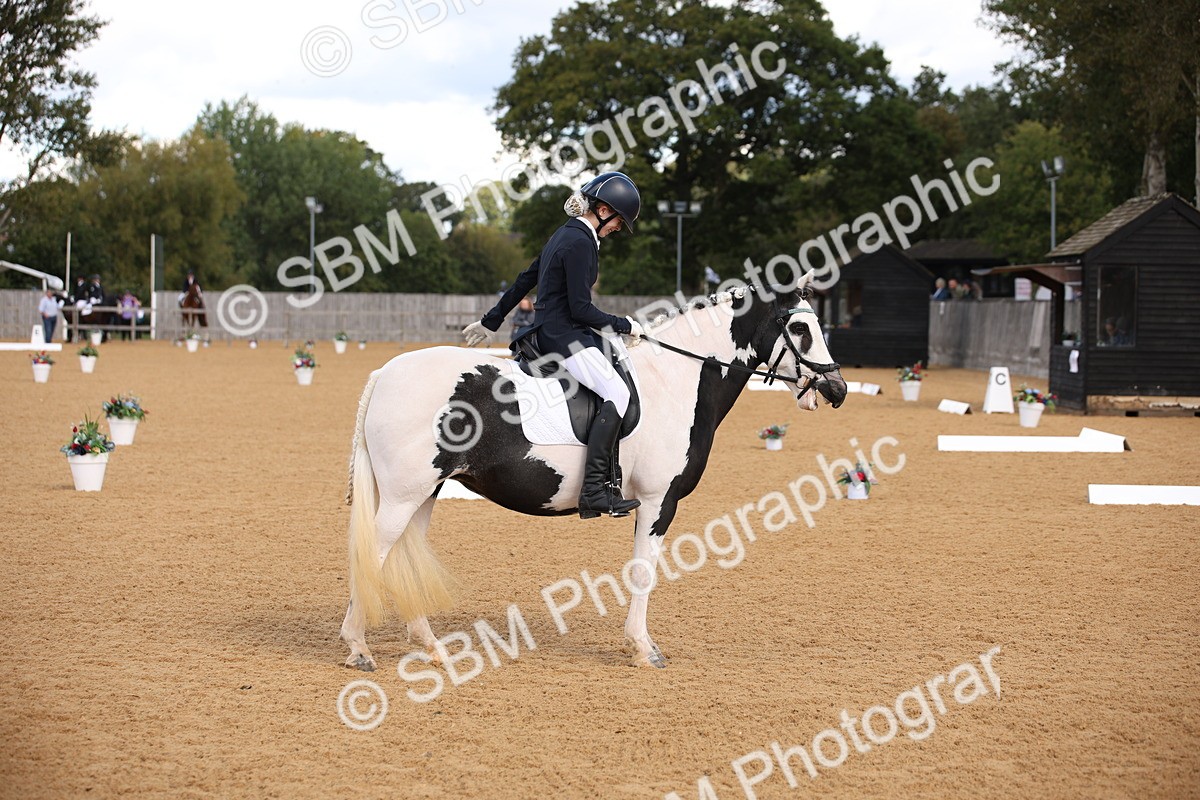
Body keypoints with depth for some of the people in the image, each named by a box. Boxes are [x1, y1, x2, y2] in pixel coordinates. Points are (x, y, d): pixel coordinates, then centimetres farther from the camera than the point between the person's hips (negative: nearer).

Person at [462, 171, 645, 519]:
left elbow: (525, 279, 23)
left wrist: (491, 321, 30)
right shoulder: (579, 242, -16)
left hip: (548, 331, 11)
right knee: (617, 393, -21)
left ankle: (606, 484, 0)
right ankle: (593, 488, -28)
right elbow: (581, 309, -19)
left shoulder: (567, 234, 15)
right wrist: (624, 325, -7)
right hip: (565, 336, -11)